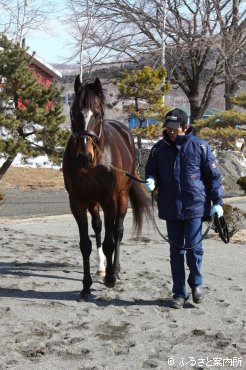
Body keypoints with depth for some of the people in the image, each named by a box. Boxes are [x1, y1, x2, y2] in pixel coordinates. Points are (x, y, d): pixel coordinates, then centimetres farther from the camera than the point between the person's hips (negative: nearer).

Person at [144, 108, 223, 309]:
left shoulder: (200, 146, -4)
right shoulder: (159, 148, 4)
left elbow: (213, 175, 0)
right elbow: (151, 170, 14)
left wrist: (217, 202, -4)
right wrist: (151, 181, -10)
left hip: (195, 206, -3)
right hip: (171, 207, 3)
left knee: (193, 247, -4)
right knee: (176, 250, 9)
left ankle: (196, 282, 23)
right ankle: (179, 293, 19)